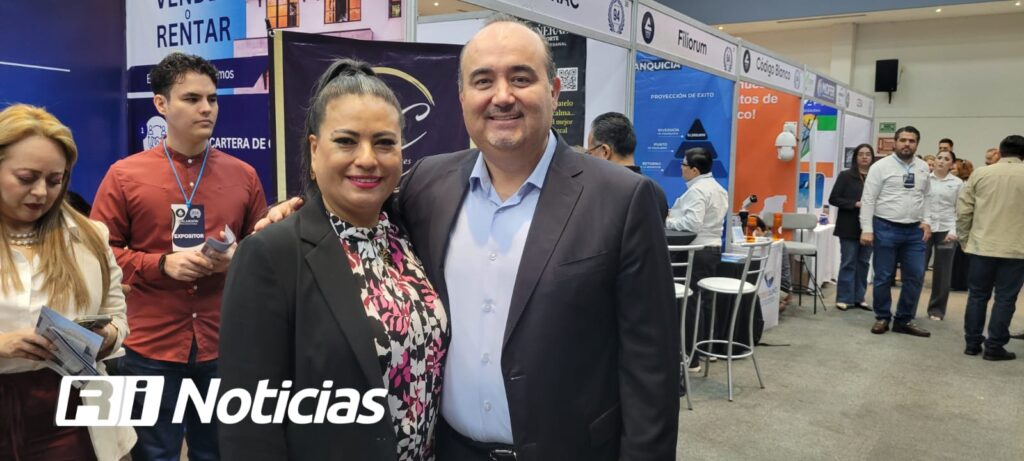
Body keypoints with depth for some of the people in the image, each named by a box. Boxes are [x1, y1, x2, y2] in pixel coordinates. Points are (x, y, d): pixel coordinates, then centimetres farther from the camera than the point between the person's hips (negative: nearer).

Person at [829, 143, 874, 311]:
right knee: (848, 263, 1)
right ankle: (844, 298, 7)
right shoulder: (845, 176, -1)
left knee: (863, 263, 8)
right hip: (850, 227, -3)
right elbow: (833, 199, -4)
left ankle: (859, 297, 17)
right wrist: (856, 204, -14)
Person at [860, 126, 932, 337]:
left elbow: (926, 197, 17)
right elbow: (868, 199, -7)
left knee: (915, 276, 5)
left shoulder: (923, 168, 10)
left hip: (914, 230, 4)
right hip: (886, 228, -4)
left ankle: (904, 320, 17)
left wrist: (926, 221, 3)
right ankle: (882, 318, 18)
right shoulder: (881, 166, -5)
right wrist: (867, 229, -12)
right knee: (883, 277, 4)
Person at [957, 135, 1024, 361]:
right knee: (1005, 298, 4)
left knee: (977, 295, 10)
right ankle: (994, 347, 6)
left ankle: (972, 343, 14)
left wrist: (965, 239, 10)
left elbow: (963, 209, 1)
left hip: (982, 245, 2)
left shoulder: (980, 174, 1)